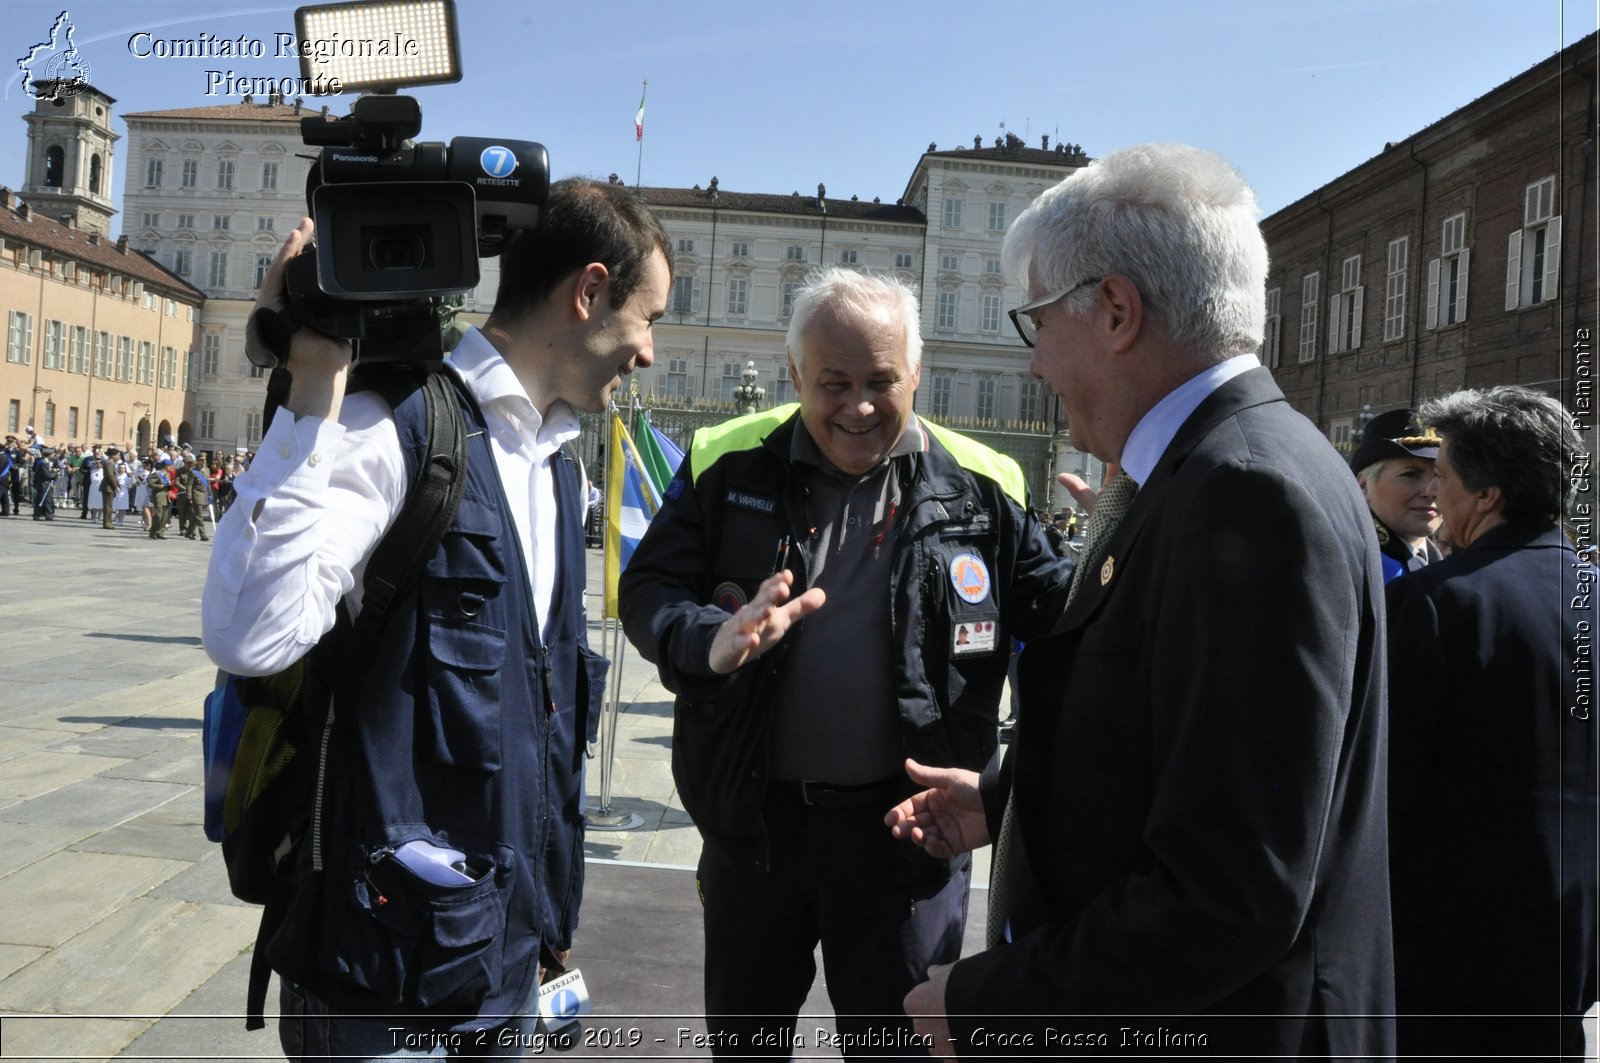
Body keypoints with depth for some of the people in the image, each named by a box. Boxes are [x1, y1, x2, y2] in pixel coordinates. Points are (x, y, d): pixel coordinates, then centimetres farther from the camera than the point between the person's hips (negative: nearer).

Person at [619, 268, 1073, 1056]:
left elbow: (1054, 610, 0)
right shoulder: (729, 464, -4)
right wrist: (711, 642, -29)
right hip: (754, 818, 2)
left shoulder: (980, 487, -5)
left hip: (904, 828, -1)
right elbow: (646, 590, -6)